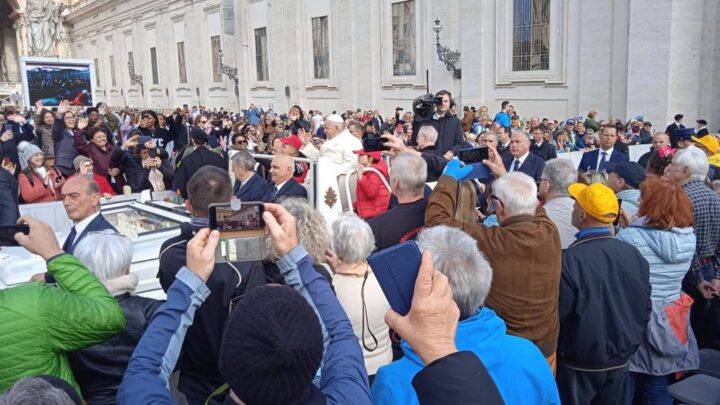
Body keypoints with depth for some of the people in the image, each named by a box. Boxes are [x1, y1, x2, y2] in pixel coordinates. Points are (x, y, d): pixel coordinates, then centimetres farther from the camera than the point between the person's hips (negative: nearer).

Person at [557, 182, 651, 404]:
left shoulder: (569, 259, -25)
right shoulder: (634, 255, -7)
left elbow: (555, 314, -19)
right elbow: (645, 310, 3)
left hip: (578, 365, -5)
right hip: (620, 361, 5)